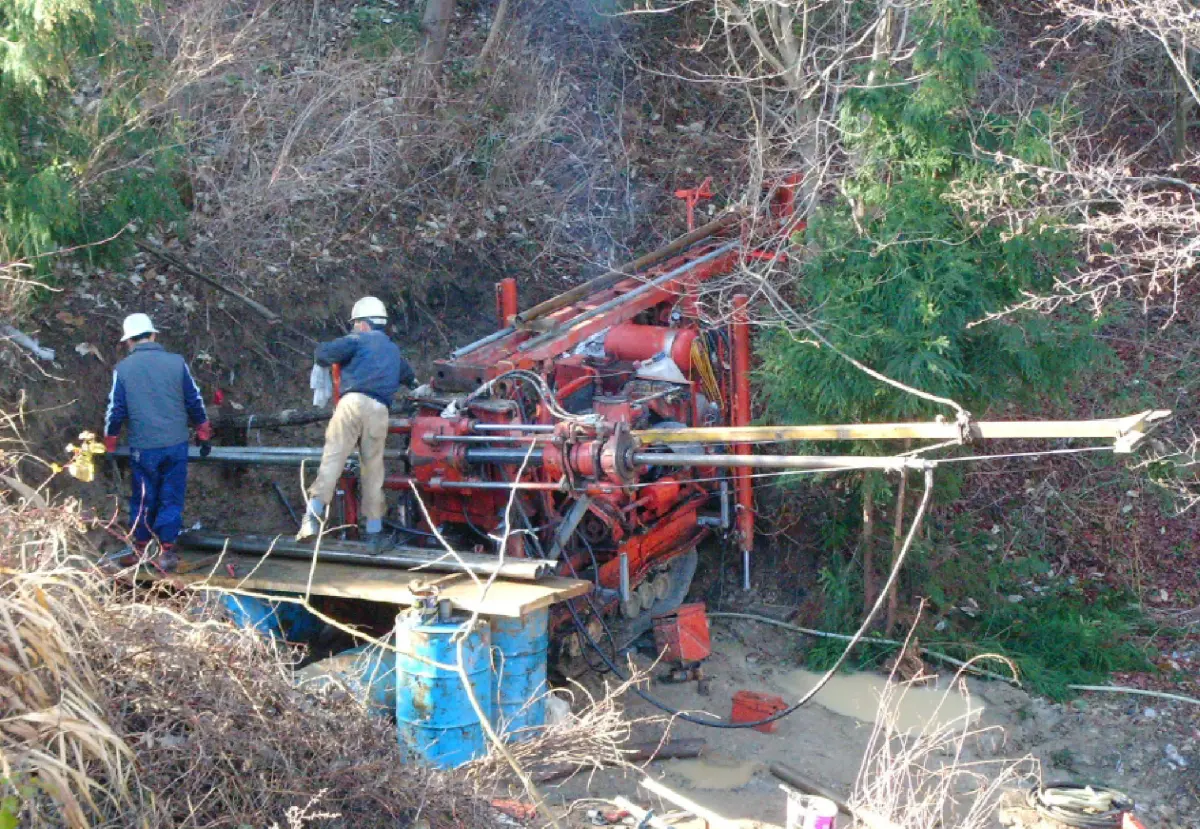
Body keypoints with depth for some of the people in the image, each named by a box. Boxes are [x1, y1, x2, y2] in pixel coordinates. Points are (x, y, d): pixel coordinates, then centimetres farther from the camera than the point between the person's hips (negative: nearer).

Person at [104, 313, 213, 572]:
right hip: (176, 444, 0)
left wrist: (109, 444, 14)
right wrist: (203, 434, 14)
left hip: (143, 448, 0)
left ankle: (140, 547, 24)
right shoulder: (177, 362, -2)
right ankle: (166, 550, 10)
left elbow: (115, 411, 0)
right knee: (171, 498, 9)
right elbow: (195, 402, 2)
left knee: (143, 499, 14)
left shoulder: (122, 369, -3)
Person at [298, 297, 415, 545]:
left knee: (332, 459, -9)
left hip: (354, 402, -4)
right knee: (373, 468, 10)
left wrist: (323, 355, 20)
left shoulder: (358, 339, 12)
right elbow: (409, 376, 45)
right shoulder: (394, 350, 30)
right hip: (380, 411, 4)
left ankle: (313, 516, -23)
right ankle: (374, 532, 14)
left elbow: (325, 352, -2)